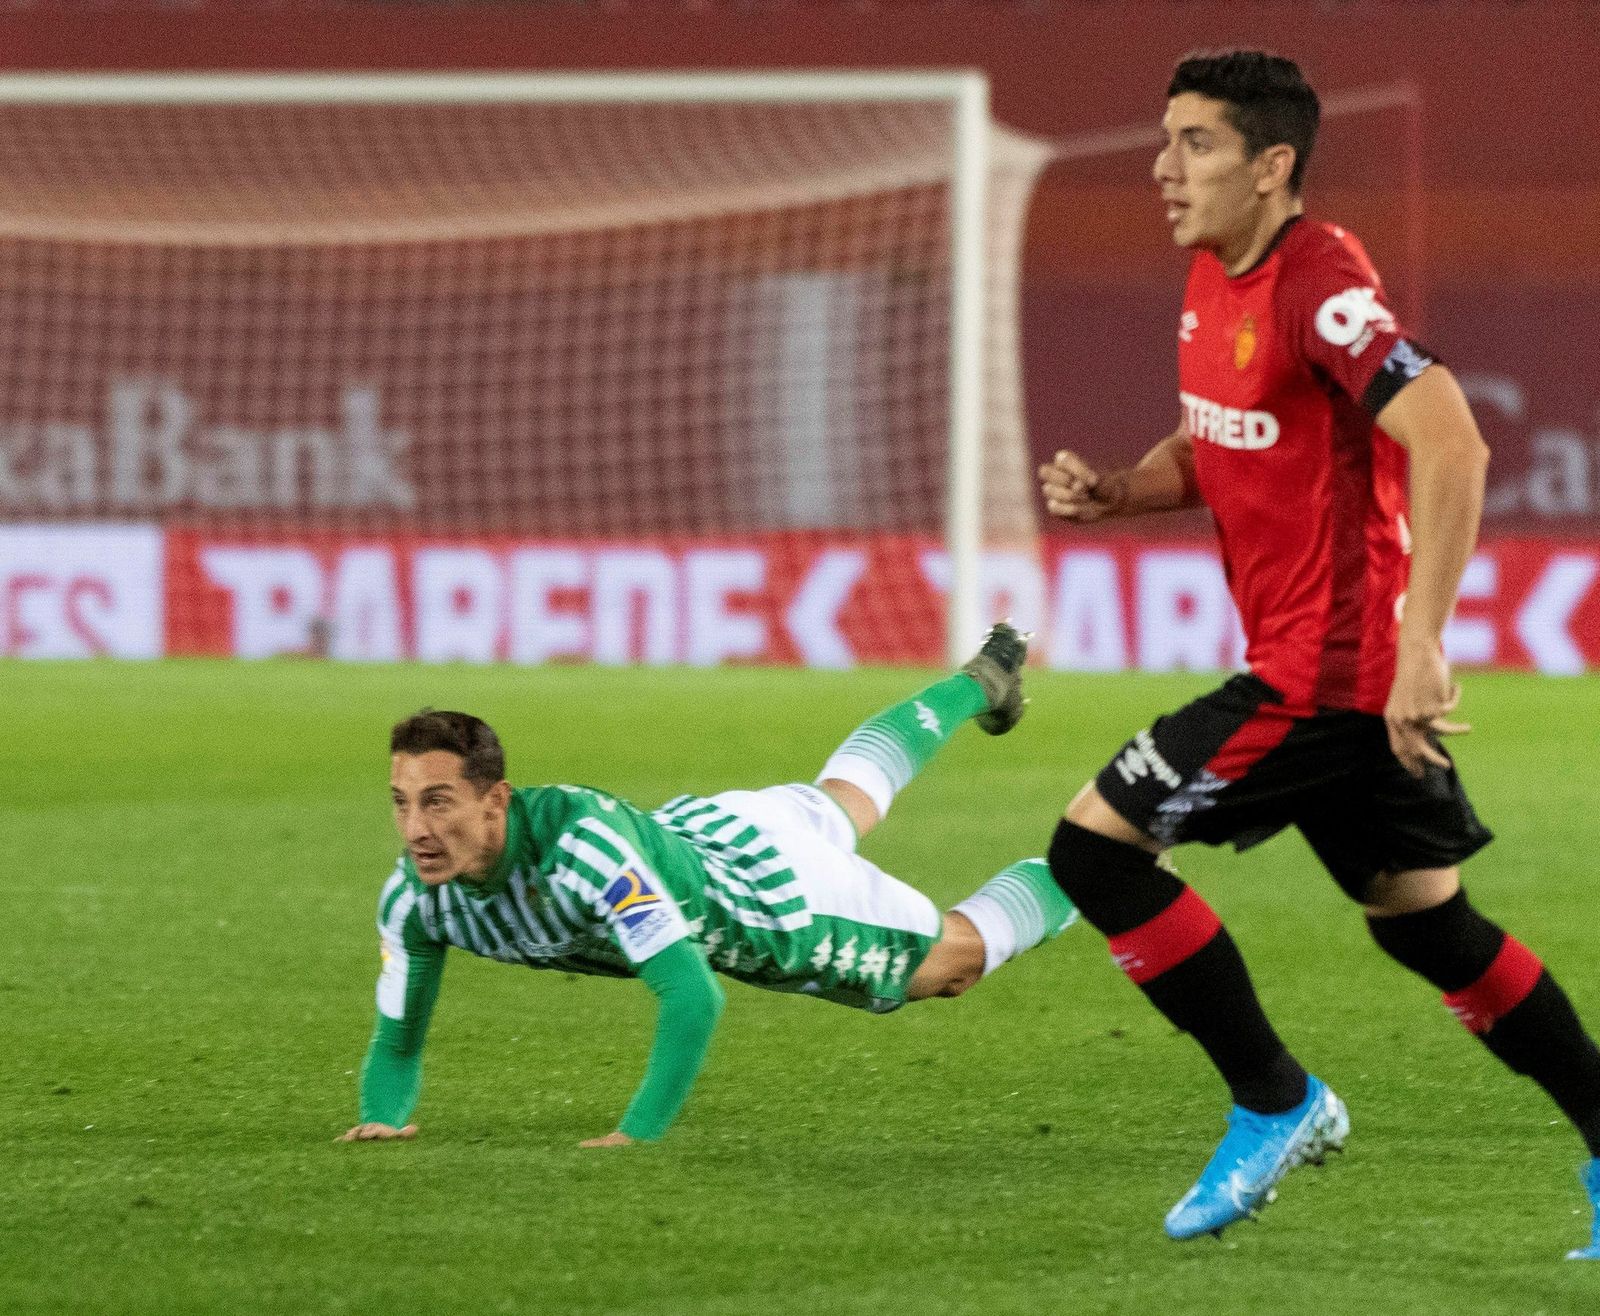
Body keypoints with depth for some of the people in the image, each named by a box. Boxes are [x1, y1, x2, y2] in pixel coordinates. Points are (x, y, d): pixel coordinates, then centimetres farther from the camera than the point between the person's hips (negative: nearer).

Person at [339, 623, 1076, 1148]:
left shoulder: (582, 844, -49)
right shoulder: (413, 902, -30)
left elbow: (692, 993, -49)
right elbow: (399, 1040, -15)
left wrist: (639, 1133, -52)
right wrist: (382, 1115, -34)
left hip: (759, 875, -6)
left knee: (955, 961, 17)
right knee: (844, 800, 36)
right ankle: (982, 684, 63)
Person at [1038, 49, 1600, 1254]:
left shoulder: (1320, 289, -20)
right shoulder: (1215, 280, 10)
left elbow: (1451, 447, -30)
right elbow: (1212, 446, 25)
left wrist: (1420, 646, -34)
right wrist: (1114, 493, 3)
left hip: (1330, 671, -10)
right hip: (1349, 669, 10)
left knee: (1096, 847, -6)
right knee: (1426, 921, 16)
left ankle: (1276, 1103, 2)